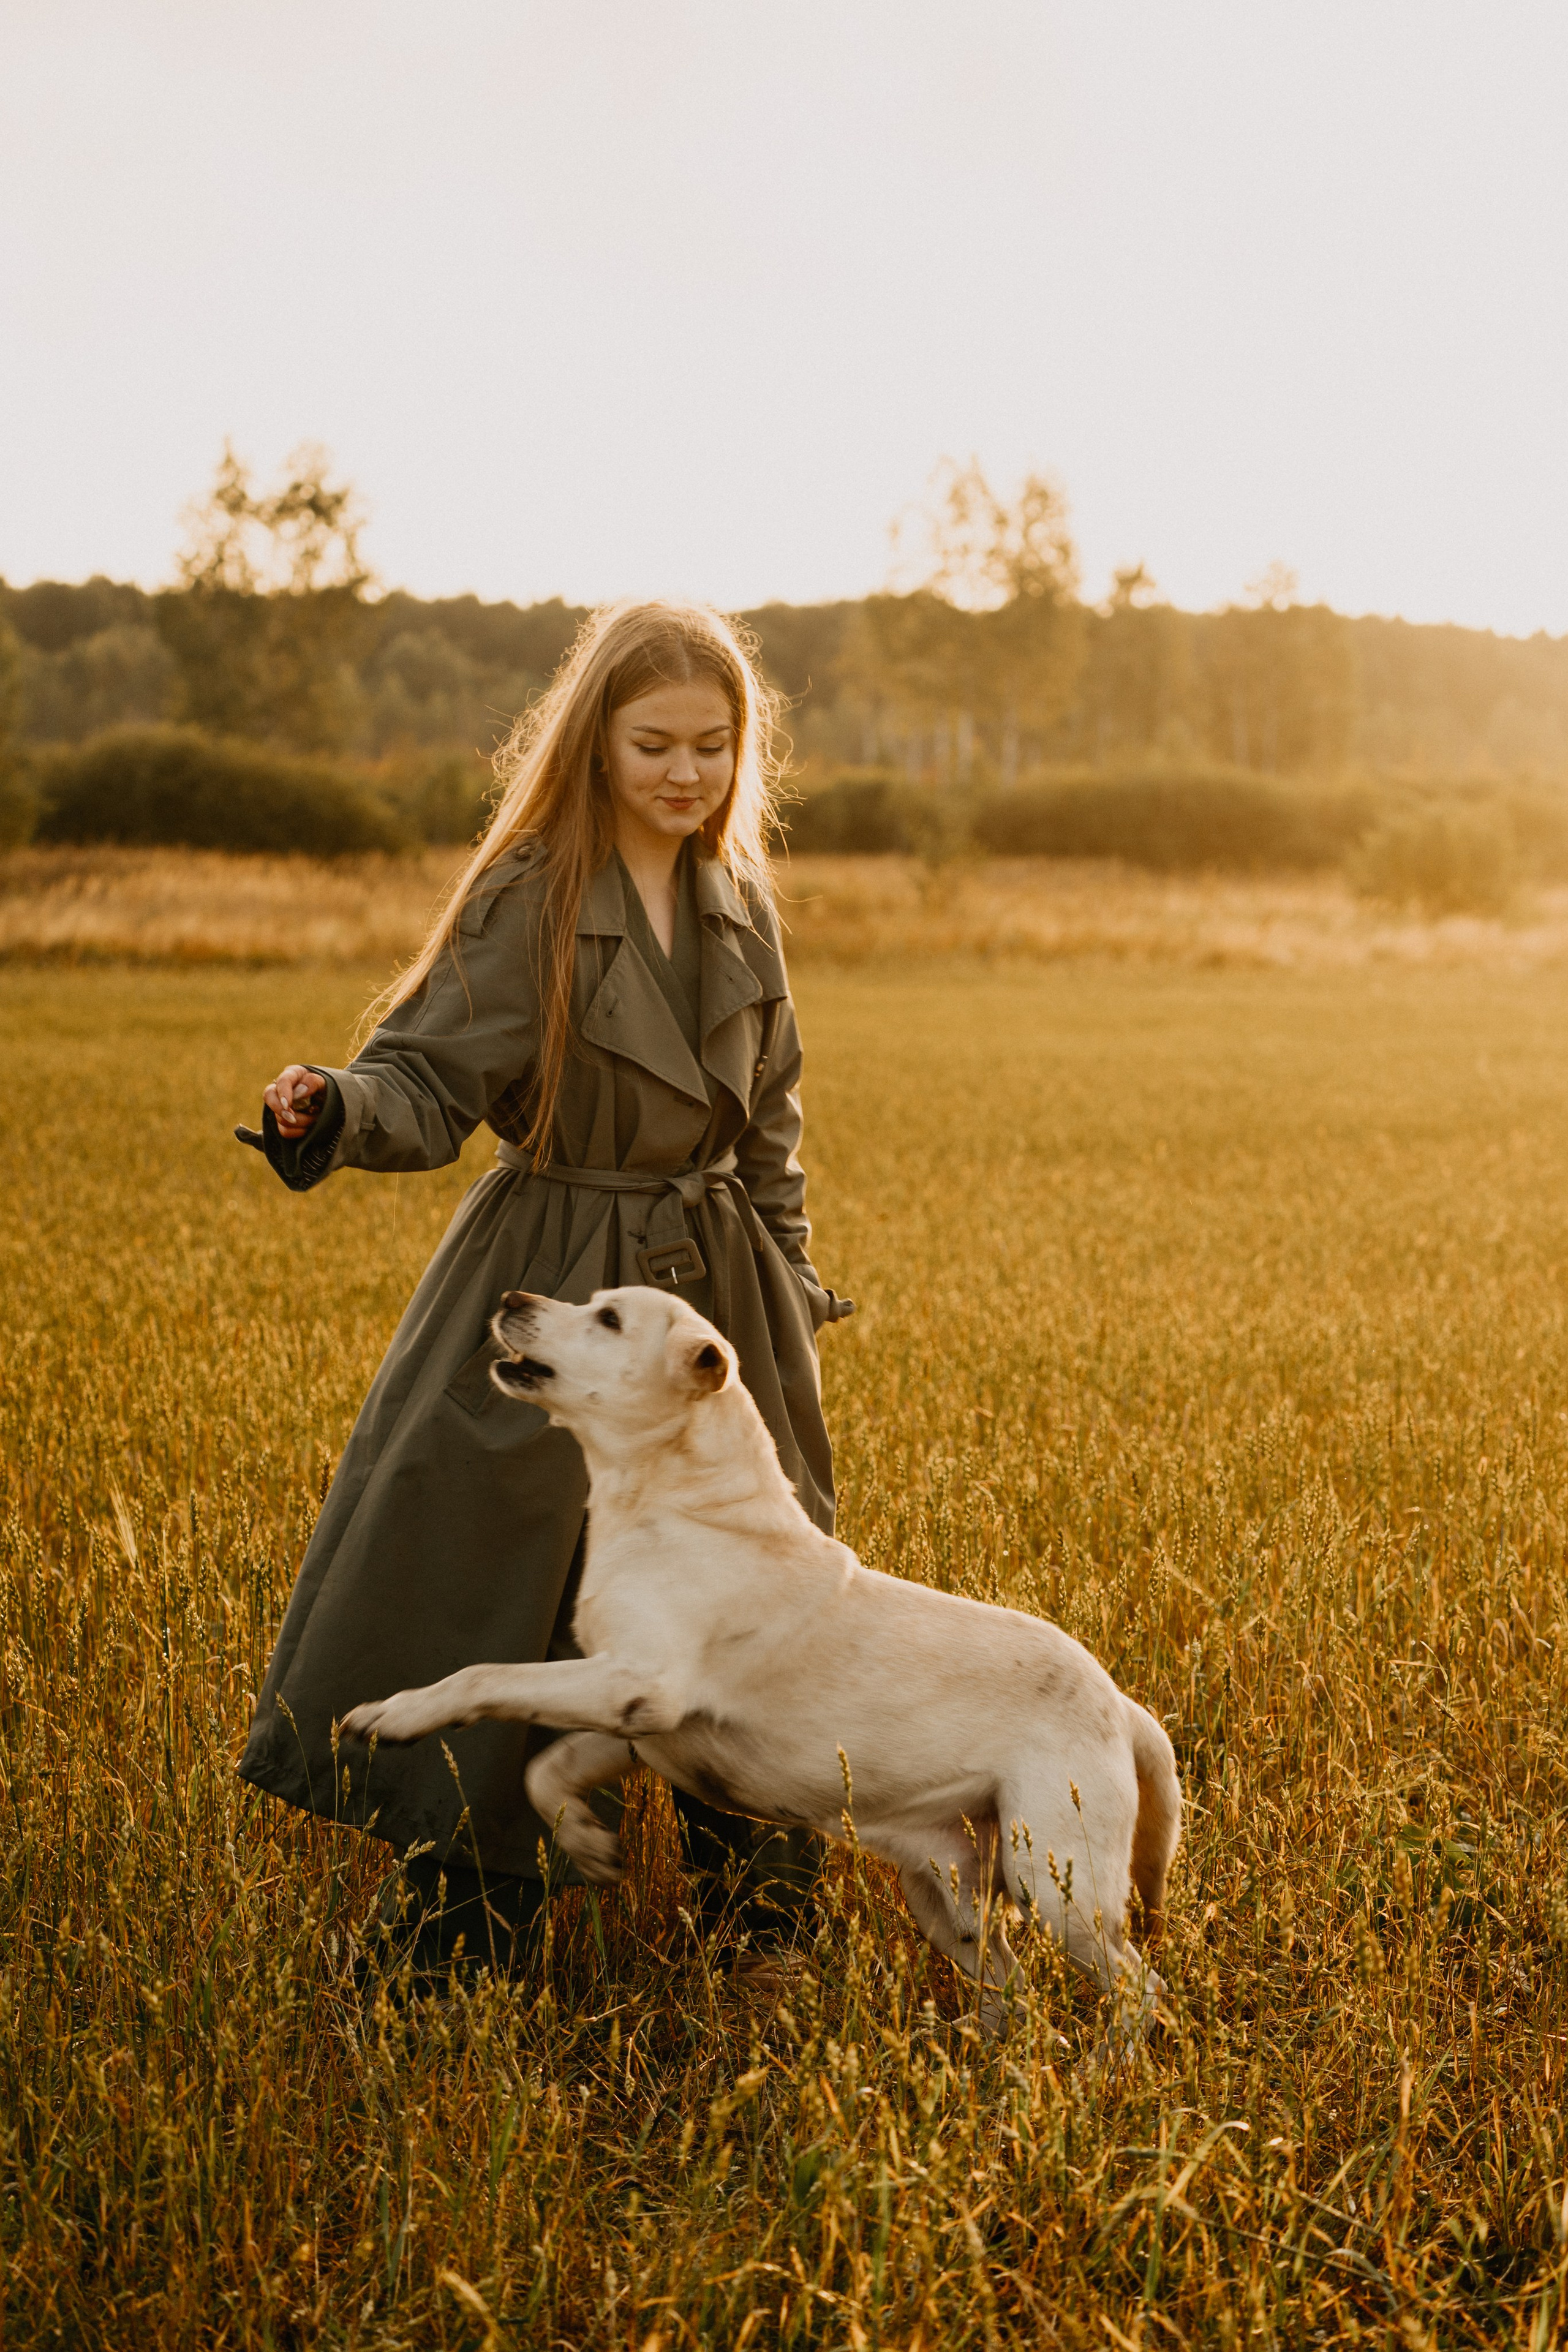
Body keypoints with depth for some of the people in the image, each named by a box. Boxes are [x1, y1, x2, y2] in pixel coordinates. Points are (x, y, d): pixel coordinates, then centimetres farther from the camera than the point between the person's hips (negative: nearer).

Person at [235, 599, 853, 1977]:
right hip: (552, 1292, -5)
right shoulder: (528, 900, -12)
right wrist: (337, 1110, -36)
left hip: (718, 1292, 5)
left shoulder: (742, 906, 5)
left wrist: (793, 1286, 14)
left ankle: (756, 1894, 35)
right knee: (503, 1596, -2)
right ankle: (471, 1928, 17)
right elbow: (432, 1080, -16)